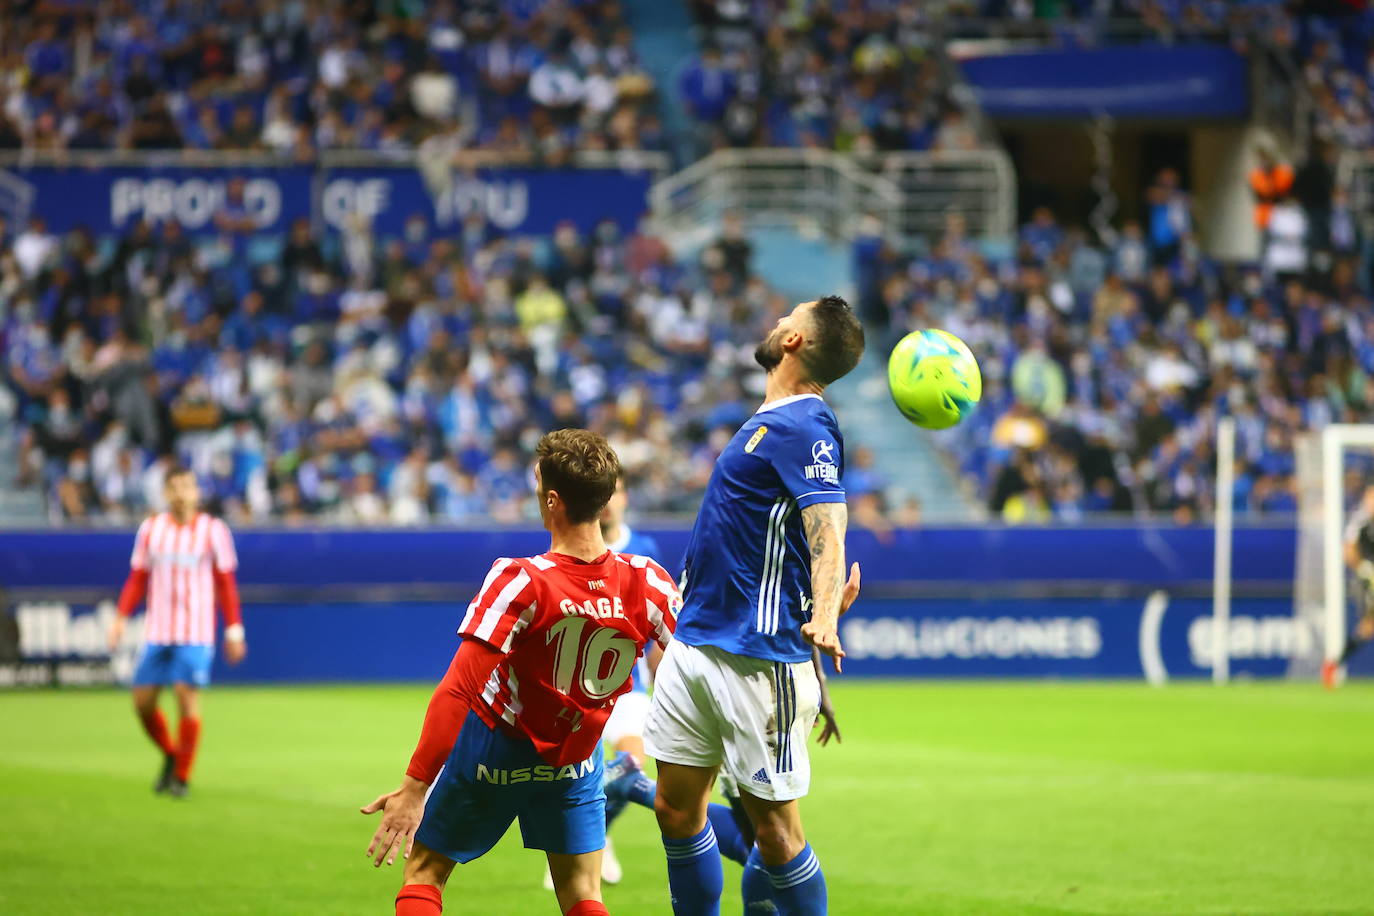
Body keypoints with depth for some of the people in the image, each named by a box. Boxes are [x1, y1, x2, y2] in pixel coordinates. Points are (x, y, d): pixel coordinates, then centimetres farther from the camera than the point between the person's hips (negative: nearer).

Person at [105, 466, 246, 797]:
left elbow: (226, 584, 4)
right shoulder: (150, 529, 7)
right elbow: (137, 579, 12)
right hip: (156, 631, 3)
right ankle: (170, 756, 27)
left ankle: (182, 777, 2)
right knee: (143, 702, 1)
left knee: (187, 698, -10)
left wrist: (234, 630, 0)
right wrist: (121, 618, 1)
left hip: (195, 633, -3)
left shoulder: (213, 530, 0)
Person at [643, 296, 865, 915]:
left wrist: (824, 615, -43)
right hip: (694, 645, 9)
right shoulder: (769, 422, 14)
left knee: (773, 827, -4)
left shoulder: (804, 427, -14)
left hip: (757, 659, -9)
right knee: (676, 809, 11)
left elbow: (826, 530, -27)